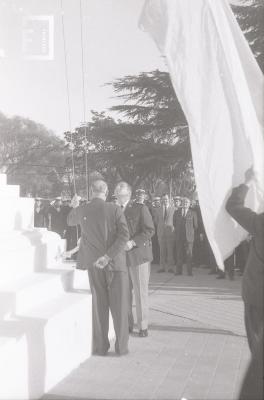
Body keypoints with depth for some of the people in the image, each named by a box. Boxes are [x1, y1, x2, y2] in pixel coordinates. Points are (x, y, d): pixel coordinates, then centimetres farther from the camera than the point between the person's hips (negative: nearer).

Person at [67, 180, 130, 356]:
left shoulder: (82, 210, -1)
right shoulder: (115, 209, -9)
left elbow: (70, 221, 21)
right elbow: (124, 235, -17)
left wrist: (74, 207, 39)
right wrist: (109, 255, -15)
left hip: (94, 264, 2)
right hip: (116, 262, -2)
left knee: (99, 305, 11)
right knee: (119, 305, 7)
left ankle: (100, 347, 17)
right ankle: (122, 346, 13)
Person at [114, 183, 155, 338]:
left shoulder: (140, 208, -3)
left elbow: (150, 230, -9)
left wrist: (133, 242, -19)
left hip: (138, 254, -4)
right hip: (121, 256, 5)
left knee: (141, 291, 1)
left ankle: (143, 326, 13)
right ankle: (127, 324, 21)